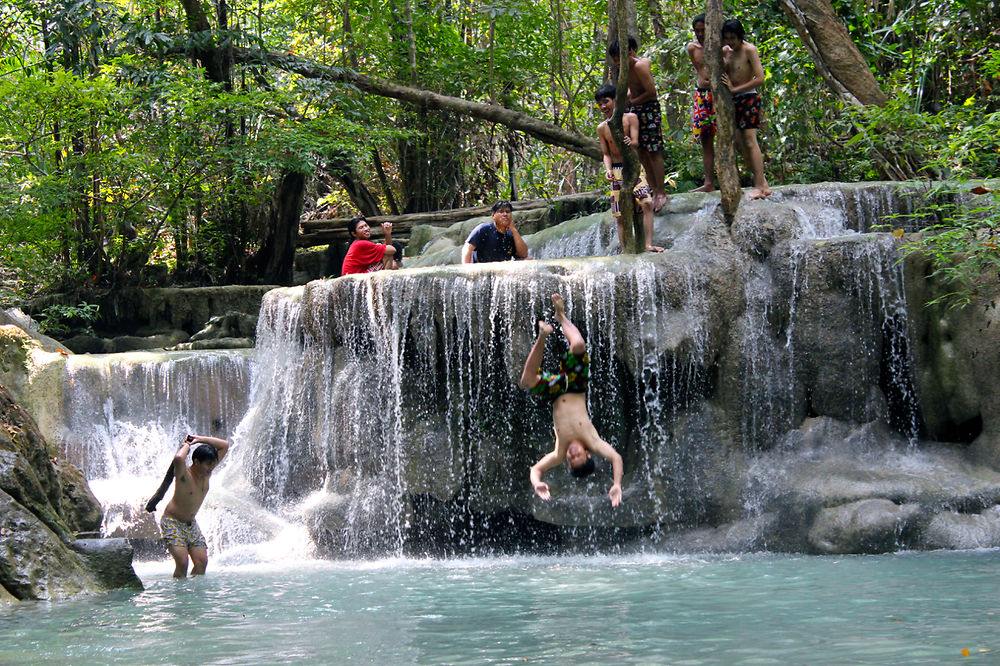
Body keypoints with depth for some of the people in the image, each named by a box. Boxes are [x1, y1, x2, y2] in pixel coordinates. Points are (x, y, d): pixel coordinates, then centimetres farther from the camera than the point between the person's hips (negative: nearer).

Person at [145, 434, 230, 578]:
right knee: (182, 562, -19)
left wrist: (199, 439, -9)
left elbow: (225, 445, 0)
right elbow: (178, 459, -47)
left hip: (191, 523, 7)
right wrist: (186, 445, -25)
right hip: (172, 522, -7)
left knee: (202, 562, -3)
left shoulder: (207, 472, -3)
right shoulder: (184, 475, -23)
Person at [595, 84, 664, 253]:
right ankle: (624, 250, 3)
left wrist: (630, 143, -36)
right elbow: (606, 153, 6)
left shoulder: (630, 118, -2)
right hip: (616, 171, 2)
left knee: (647, 203, -21)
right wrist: (608, 170, -14)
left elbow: (635, 141, -11)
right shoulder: (602, 128, 5)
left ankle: (649, 244, -22)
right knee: (620, 215, 0)